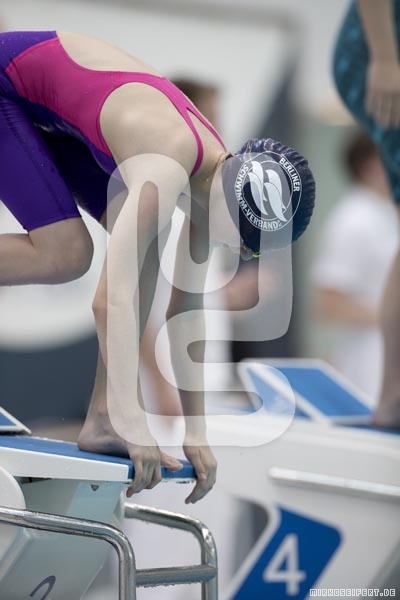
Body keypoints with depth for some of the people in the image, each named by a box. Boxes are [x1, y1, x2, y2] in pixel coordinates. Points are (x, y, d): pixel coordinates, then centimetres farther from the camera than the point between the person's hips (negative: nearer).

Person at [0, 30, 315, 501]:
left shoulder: (215, 171, -8)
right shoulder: (167, 168, -34)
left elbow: (186, 309, -1)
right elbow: (112, 297, -41)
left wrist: (195, 433, -1)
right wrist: (132, 424, -42)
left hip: (52, 112, 8)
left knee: (146, 245, -5)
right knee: (64, 254, -21)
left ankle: (101, 422, -4)